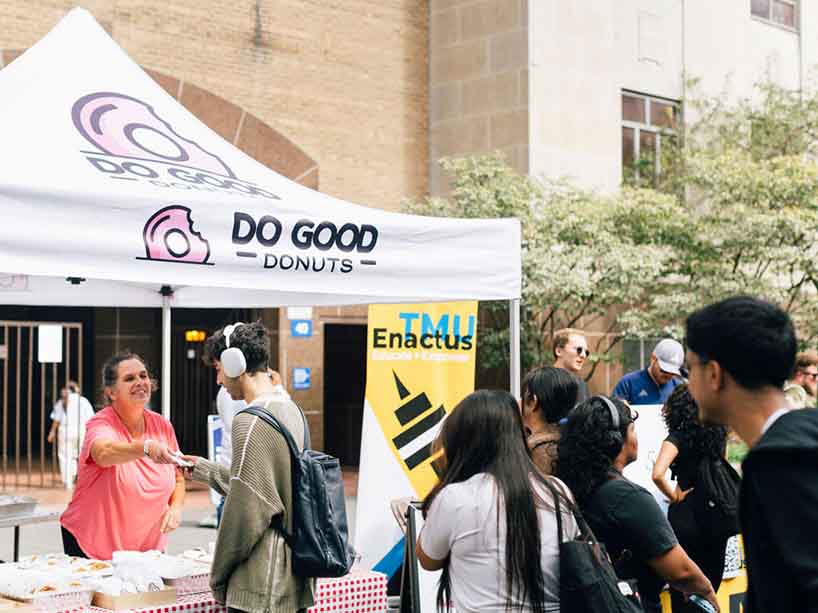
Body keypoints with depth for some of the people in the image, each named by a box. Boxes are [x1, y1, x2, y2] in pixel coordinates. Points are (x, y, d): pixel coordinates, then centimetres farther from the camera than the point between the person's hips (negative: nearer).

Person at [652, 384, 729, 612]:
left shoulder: (678, 437, -12)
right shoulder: (718, 434, 4)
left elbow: (658, 474, -27)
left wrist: (674, 496, -12)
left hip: (685, 517, -5)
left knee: (684, 593, 5)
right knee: (710, 589, 15)